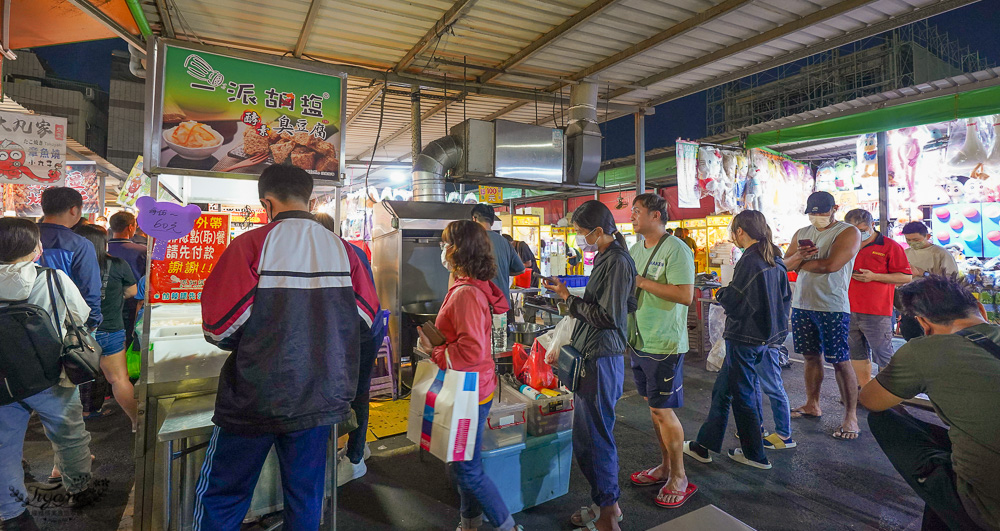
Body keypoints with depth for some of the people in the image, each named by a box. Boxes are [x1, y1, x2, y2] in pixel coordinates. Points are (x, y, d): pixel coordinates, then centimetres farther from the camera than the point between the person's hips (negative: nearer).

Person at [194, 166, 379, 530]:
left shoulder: (253, 244, -12)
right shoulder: (342, 249, -2)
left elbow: (220, 327, -12)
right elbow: (365, 317, 1)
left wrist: (253, 346, 9)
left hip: (258, 400, -3)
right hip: (322, 399, 3)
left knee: (219, 500, 18)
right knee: (306, 497, 19)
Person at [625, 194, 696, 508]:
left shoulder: (676, 249, -14)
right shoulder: (635, 249, 12)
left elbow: (686, 295, -23)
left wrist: (641, 282, -21)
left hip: (664, 344, -8)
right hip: (639, 341, 8)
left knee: (663, 410, 0)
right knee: (654, 406, 16)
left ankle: (679, 479, 17)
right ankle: (665, 467, 32)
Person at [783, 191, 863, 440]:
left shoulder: (848, 232, -6)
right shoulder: (801, 233, 14)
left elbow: (830, 265, -19)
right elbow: (785, 264, 9)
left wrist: (801, 263, -3)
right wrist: (799, 255, -13)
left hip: (832, 308, -6)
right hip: (802, 305, 6)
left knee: (840, 361, -3)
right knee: (811, 356, 14)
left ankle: (850, 417, 6)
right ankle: (812, 405, 26)